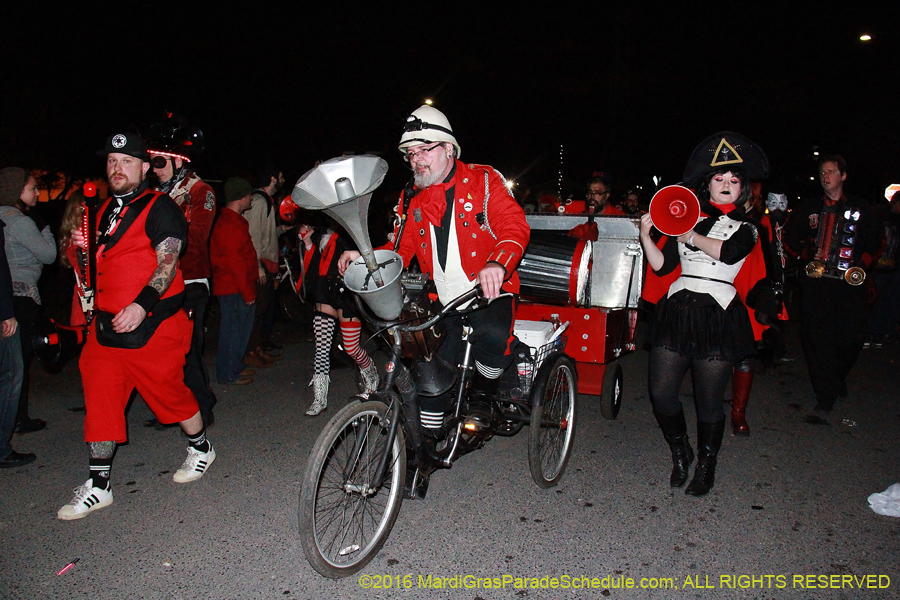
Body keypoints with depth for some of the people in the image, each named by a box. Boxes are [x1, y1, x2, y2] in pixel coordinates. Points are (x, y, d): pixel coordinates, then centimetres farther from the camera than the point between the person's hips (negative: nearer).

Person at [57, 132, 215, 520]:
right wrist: (85, 247, 7)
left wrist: (141, 305, -29)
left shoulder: (160, 209, -8)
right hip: (106, 324, 8)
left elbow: (167, 264, -17)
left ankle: (200, 449, 31)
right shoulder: (105, 210, 17)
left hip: (150, 325, -7)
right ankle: (98, 487, 18)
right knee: (99, 399, 7)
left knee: (168, 391, 5)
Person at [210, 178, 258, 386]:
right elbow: (235, 262, -21)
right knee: (232, 328, -2)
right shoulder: (230, 224, -18)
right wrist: (248, 292, -18)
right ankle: (228, 374, 8)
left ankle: (236, 366, 29)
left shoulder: (232, 220, 17)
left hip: (235, 288, 10)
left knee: (240, 327, 17)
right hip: (233, 289, -10)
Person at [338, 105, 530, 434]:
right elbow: (399, 249, 11)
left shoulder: (483, 180, -4)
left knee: (493, 336, -35)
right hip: (441, 303, 4)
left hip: (488, 291, -4)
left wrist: (497, 263, -37)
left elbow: (515, 225, -16)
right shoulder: (411, 199, 11)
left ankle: (482, 392, -4)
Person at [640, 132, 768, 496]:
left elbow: (729, 252, -15)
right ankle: (680, 454, 24)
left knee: (709, 402, 2)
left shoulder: (747, 226, 8)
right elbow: (662, 265, 9)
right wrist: (646, 236, -4)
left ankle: (706, 467, 24)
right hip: (677, 310, 2)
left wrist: (689, 236, -9)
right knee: (661, 392, -2)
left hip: (718, 315, -2)